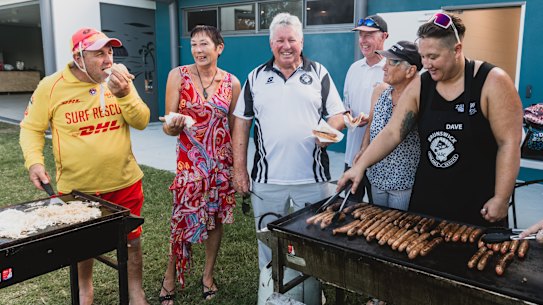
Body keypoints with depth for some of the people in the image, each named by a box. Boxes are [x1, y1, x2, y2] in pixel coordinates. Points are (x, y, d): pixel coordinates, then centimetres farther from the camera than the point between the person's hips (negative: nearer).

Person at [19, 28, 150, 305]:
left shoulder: (120, 80, -4)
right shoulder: (50, 86, -10)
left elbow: (141, 122, -8)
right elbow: (31, 128, -2)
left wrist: (123, 94, -23)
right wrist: (34, 161, -18)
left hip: (124, 183, 1)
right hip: (76, 187, -1)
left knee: (131, 239, 13)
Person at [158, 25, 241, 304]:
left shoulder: (232, 82, 1)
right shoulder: (178, 75, -5)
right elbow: (168, 127, -3)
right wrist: (174, 125, -26)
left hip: (222, 161, 2)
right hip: (190, 160, -2)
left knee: (216, 218, 11)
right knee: (184, 219, -1)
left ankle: (208, 275, 33)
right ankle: (170, 278, 24)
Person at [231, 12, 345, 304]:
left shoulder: (319, 73, 5)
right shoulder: (256, 77, 7)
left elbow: (339, 115, 5)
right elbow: (241, 123, 7)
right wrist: (239, 169, 2)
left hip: (312, 178, -1)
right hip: (266, 179, 1)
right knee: (268, 243, 13)